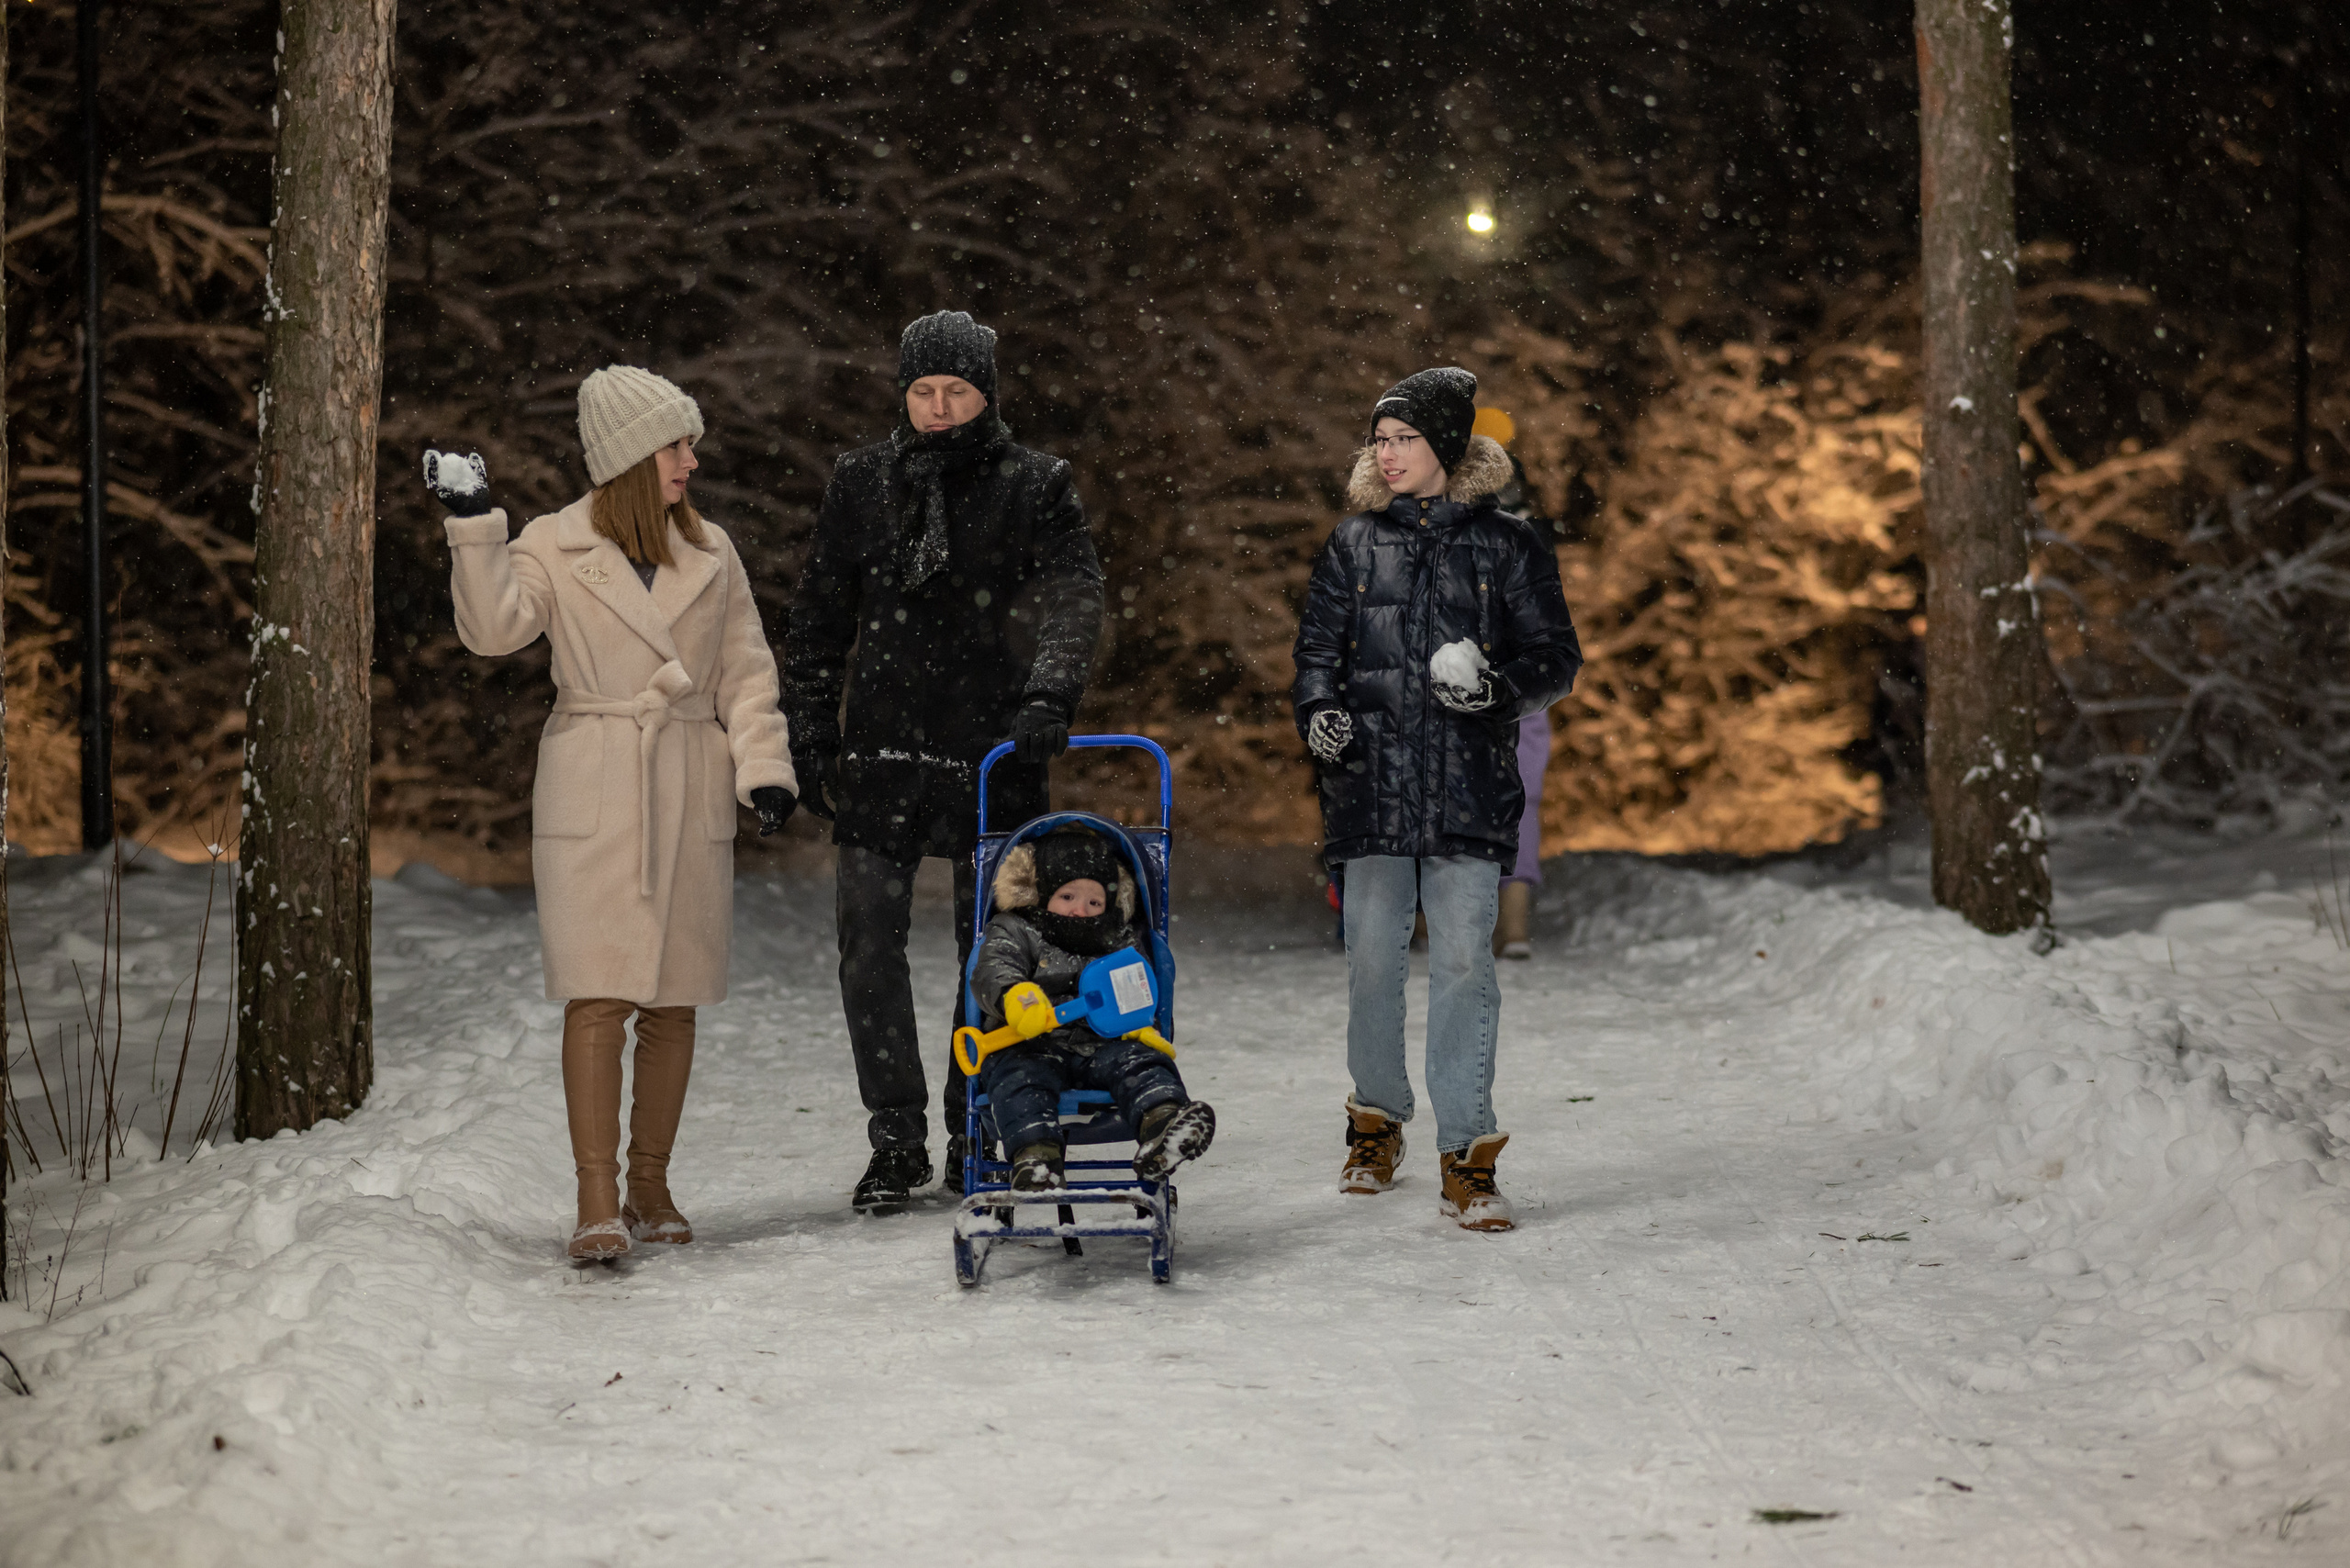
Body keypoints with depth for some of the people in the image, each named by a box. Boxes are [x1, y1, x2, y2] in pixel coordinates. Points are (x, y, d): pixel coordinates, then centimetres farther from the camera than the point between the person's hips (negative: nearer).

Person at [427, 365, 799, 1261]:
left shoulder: (711, 552, 10)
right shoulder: (555, 547, 0)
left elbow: (745, 672, 12)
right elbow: (494, 630, -15)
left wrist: (763, 765, 0)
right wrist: (475, 529, -24)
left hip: (692, 799, 4)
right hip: (593, 798, -3)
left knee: (674, 999, 7)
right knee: (599, 996, -10)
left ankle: (649, 1187, 18)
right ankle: (598, 1202, -9)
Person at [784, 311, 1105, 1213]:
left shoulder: (1035, 488, 2)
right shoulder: (862, 483, 9)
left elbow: (1073, 600, -11)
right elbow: (820, 618, 13)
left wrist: (1050, 695, -29)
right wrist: (810, 733, 8)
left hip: (993, 747, -1)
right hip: (883, 743, 1)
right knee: (869, 938, -6)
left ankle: (976, 1131, 19)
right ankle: (897, 1139, 1)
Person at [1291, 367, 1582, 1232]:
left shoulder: (1506, 545, 5)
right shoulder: (1354, 544, 12)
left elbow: (1557, 658, 6)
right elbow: (1318, 648, 15)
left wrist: (1498, 684, -14)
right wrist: (1320, 711, -5)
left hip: (1469, 781, -2)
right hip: (1371, 778, 2)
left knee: (1463, 960, -7)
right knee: (1371, 958, 3)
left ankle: (1466, 1156, -2)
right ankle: (1376, 1123, 24)